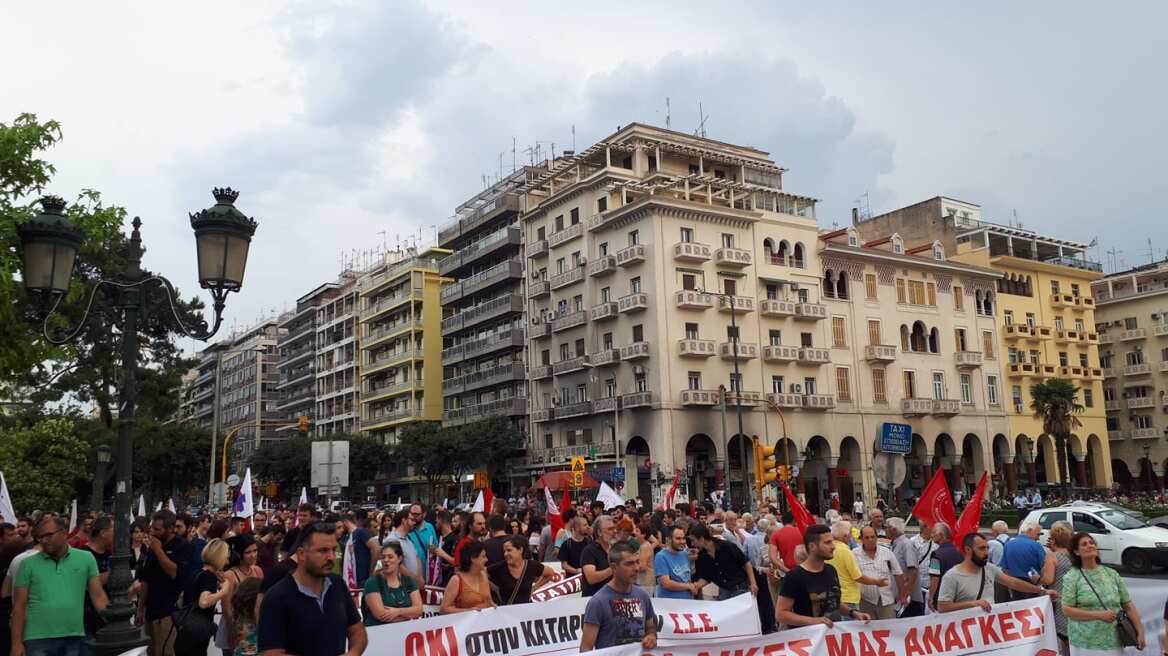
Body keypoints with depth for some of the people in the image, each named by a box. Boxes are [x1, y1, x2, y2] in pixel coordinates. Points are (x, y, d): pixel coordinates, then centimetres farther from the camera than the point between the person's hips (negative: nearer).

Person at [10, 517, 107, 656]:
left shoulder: (86, 559, 5)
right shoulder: (28, 564, 5)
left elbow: (98, 596, 4)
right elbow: (19, 607, 4)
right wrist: (16, 642, -3)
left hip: (75, 639, 1)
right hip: (38, 639, -1)